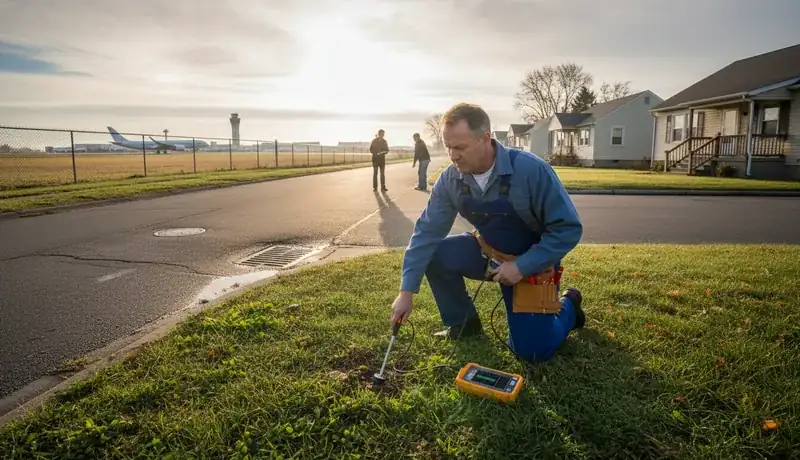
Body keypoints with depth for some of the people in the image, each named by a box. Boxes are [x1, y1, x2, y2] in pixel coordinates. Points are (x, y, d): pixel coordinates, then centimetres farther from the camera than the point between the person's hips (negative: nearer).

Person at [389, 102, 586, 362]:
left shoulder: (530, 170, -30)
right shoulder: (450, 180, -16)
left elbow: (568, 229, -25)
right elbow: (427, 232, -13)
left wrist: (522, 266, -30)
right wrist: (407, 291, -18)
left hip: (532, 263, -4)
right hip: (489, 253, 5)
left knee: (531, 352, -5)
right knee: (436, 254, -18)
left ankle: (566, 305, 26)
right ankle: (464, 323, 5)